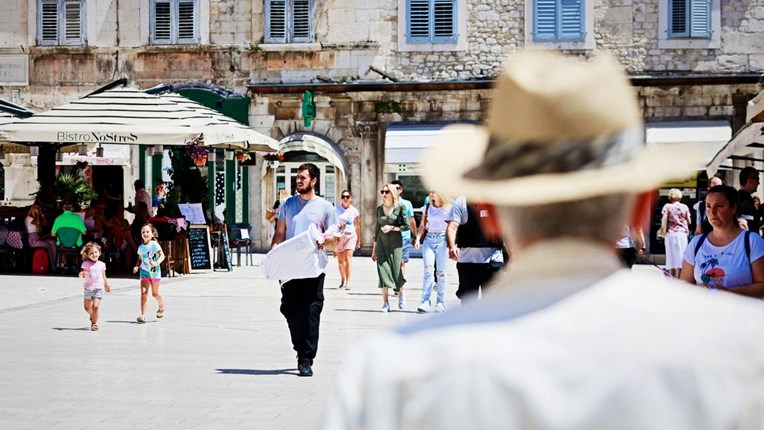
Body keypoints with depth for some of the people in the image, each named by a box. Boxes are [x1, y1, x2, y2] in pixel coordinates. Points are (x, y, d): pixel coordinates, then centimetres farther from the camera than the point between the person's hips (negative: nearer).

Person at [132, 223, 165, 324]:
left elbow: (162, 255, -18)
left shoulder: (154, 245, -9)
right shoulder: (141, 247, 5)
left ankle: (161, 305, 40)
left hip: (154, 271, -3)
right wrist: (137, 266, -4)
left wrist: (157, 263, -35)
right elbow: (140, 259, 15)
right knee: (144, 292, -9)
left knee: (155, 293, 7)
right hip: (144, 272, 3)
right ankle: (143, 315, -9)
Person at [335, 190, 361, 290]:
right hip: (338, 236, 1)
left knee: (348, 259, -13)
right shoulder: (336, 209, 3)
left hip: (350, 235, -1)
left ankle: (348, 283, -18)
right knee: (340, 261, 7)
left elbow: (357, 226, 14)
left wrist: (359, 240, 17)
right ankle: (342, 281, 22)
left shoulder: (354, 211, 6)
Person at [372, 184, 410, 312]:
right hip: (382, 242, 3)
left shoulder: (400, 207, -2)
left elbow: (407, 226, -3)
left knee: (396, 270, -3)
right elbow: (377, 228, 13)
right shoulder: (379, 209, 8)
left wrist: (392, 228, -14)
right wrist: (374, 249, 14)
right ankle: (385, 303, 0)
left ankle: (401, 294, 26)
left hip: (396, 242, -3)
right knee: (382, 270, -4)